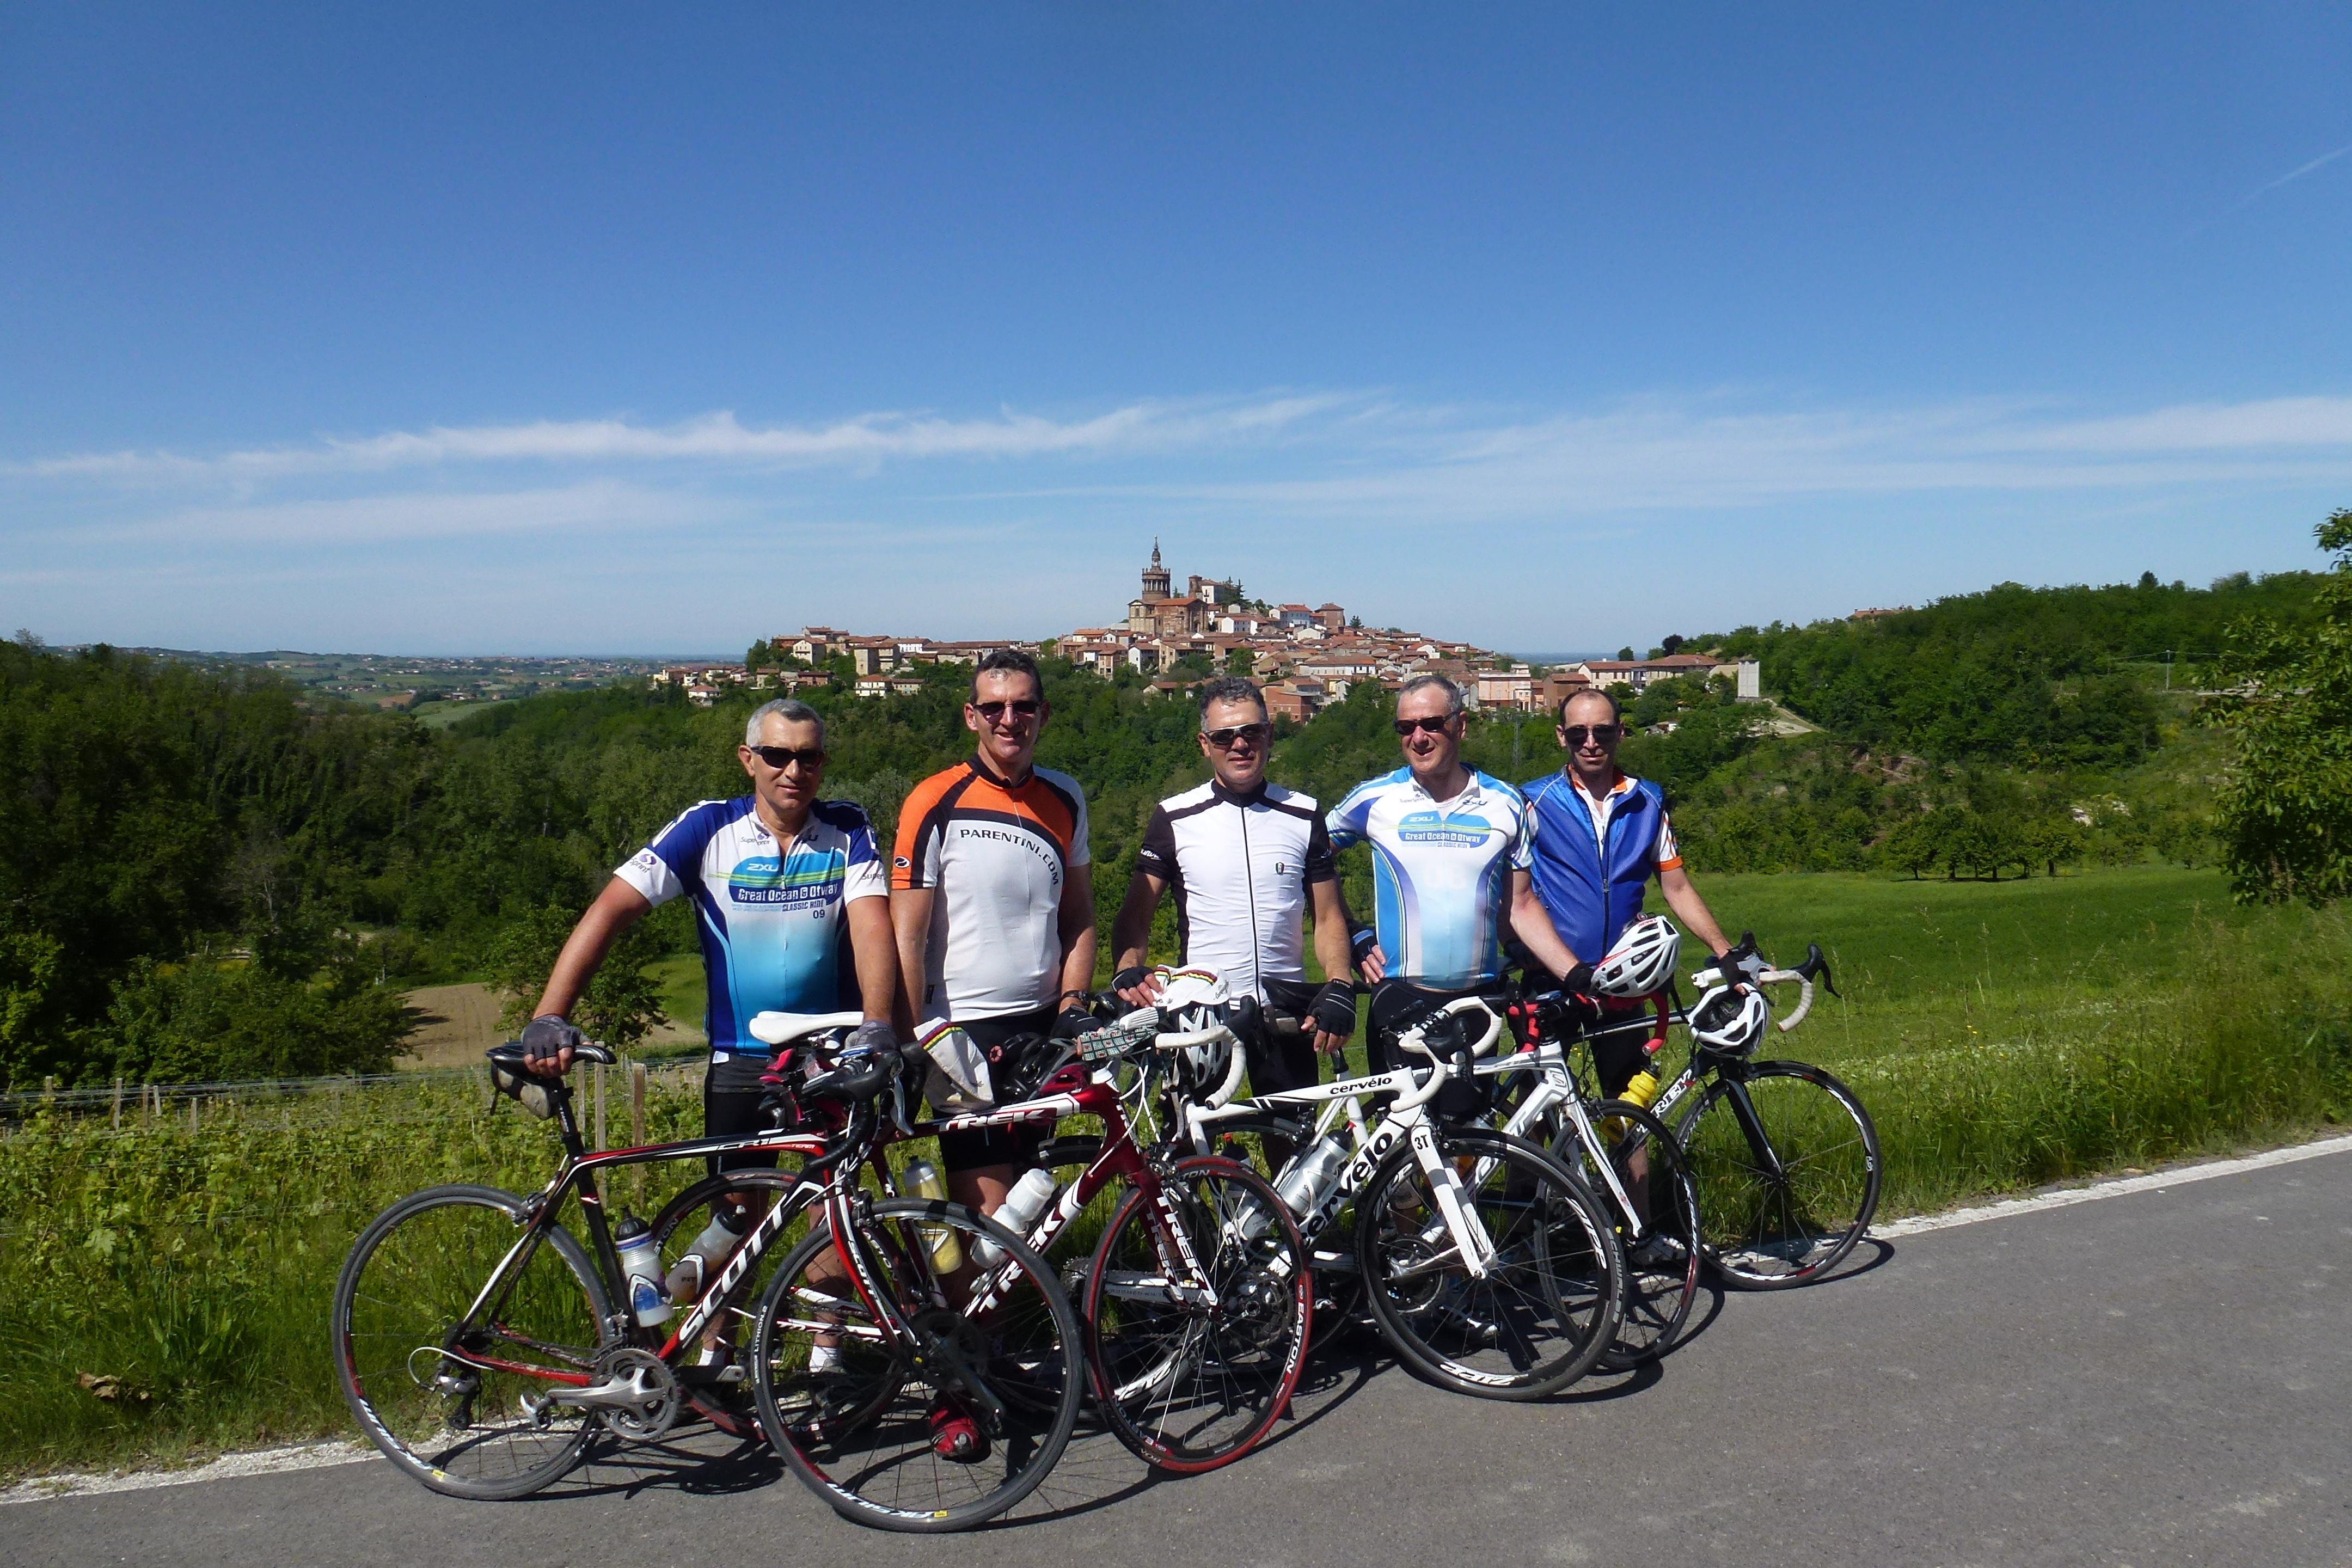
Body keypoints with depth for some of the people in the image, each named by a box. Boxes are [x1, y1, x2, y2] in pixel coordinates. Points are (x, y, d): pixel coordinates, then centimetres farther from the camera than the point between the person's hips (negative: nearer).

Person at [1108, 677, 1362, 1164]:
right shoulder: (1175, 818, 3)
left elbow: (1328, 917, 9)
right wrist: (1128, 971, -16)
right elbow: (1136, 914, 4)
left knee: (1291, 1146, 5)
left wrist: (1340, 989, -8)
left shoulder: (1304, 817, 7)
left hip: (1284, 1010, 1)